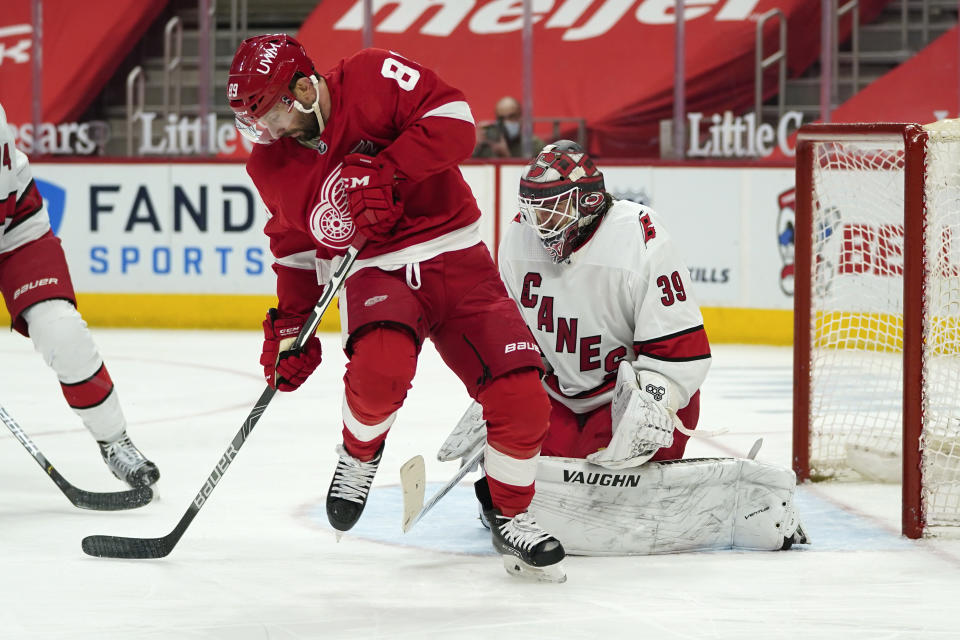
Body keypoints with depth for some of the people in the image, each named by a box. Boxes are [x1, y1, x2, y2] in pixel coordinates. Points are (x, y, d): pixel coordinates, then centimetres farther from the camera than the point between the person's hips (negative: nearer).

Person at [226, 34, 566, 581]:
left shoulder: (373, 79, -13)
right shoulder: (272, 163, 3)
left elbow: (454, 120, -22)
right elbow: (295, 246, 17)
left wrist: (385, 173, -28)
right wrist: (289, 327, 13)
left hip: (455, 259, -1)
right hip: (376, 275, 2)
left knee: (522, 399, -11)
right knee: (380, 369, -33)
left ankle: (511, 516, 13)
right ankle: (361, 452, 0)